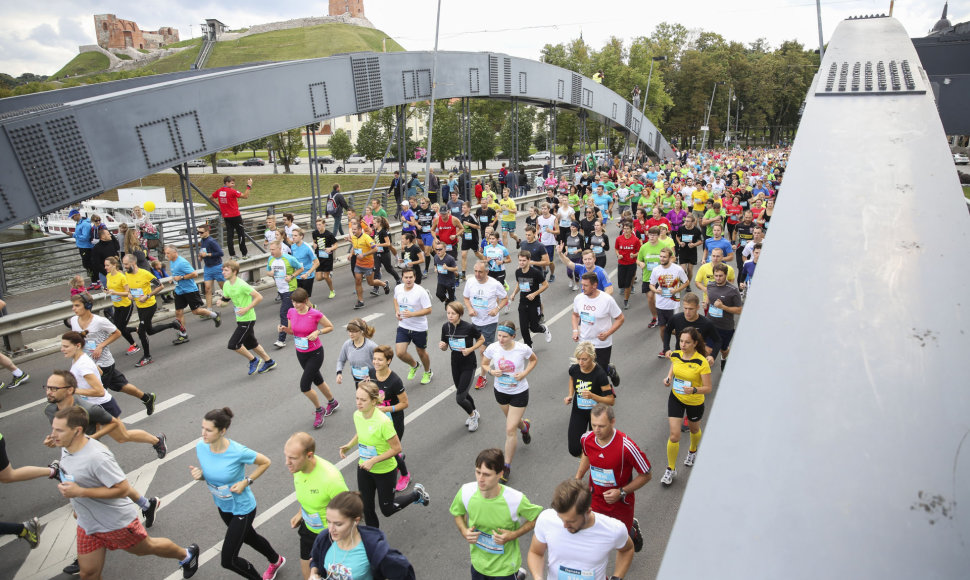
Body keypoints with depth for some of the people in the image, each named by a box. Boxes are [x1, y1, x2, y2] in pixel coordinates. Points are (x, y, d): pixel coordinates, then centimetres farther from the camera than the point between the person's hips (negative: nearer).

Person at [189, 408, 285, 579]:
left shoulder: (238, 451, -32)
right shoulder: (200, 446, -17)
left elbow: (265, 462, -15)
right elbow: (207, 473, 1)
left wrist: (246, 481, -23)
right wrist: (199, 474, -20)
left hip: (242, 509, -6)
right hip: (223, 506, 6)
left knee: (228, 561, -1)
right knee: (249, 537, 29)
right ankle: (276, 561, 59)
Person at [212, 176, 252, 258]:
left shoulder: (219, 191, 3)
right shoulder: (232, 191, -16)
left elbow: (211, 197, 19)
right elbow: (245, 196, -19)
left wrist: (219, 205, 18)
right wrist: (249, 186, -15)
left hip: (226, 217, 6)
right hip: (235, 216, -6)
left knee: (229, 235, 7)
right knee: (241, 234, 6)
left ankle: (232, 254, 6)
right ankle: (244, 253, 9)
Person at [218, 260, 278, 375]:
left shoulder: (241, 285, -21)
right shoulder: (226, 285, 4)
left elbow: (259, 297, -21)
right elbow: (226, 298, 19)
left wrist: (246, 309, -22)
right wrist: (221, 302, -4)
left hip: (248, 319, -9)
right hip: (240, 319, 9)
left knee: (233, 344, -10)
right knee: (251, 344, 18)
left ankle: (253, 361, 10)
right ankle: (269, 362, 33)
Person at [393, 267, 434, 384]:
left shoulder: (421, 291, -20)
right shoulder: (398, 288, -4)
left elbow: (428, 310, -19)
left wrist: (412, 314, -29)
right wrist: (397, 311, 1)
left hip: (419, 328, -4)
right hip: (403, 327, 4)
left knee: (421, 352, 14)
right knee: (400, 353, -7)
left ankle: (428, 372, 43)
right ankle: (413, 365, 27)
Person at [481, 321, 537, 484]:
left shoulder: (523, 349, -23)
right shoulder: (492, 348, -18)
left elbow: (534, 360, -1)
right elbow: (484, 365, -1)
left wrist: (524, 373, -17)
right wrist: (491, 371, -23)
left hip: (519, 393, -4)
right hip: (500, 391, 4)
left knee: (510, 430, -6)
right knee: (513, 421, 27)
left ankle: (507, 466, 12)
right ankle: (524, 426, 65)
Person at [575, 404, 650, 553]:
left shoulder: (626, 446, -30)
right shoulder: (587, 439, -15)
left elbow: (646, 475, -16)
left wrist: (621, 492, -22)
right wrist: (578, 478, 8)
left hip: (621, 502, -3)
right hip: (595, 500, 3)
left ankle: (633, 529, 50)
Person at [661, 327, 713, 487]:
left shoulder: (701, 362, -26)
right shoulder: (675, 355, -12)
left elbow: (708, 388, -21)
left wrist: (694, 390, -39)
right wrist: (668, 378, -8)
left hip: (695, 402, -2)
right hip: (676, 398, 2)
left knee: (694, 429, 25)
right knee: (674, 435, -4)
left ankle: (692, 451, 59)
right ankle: (670, 469, 14)